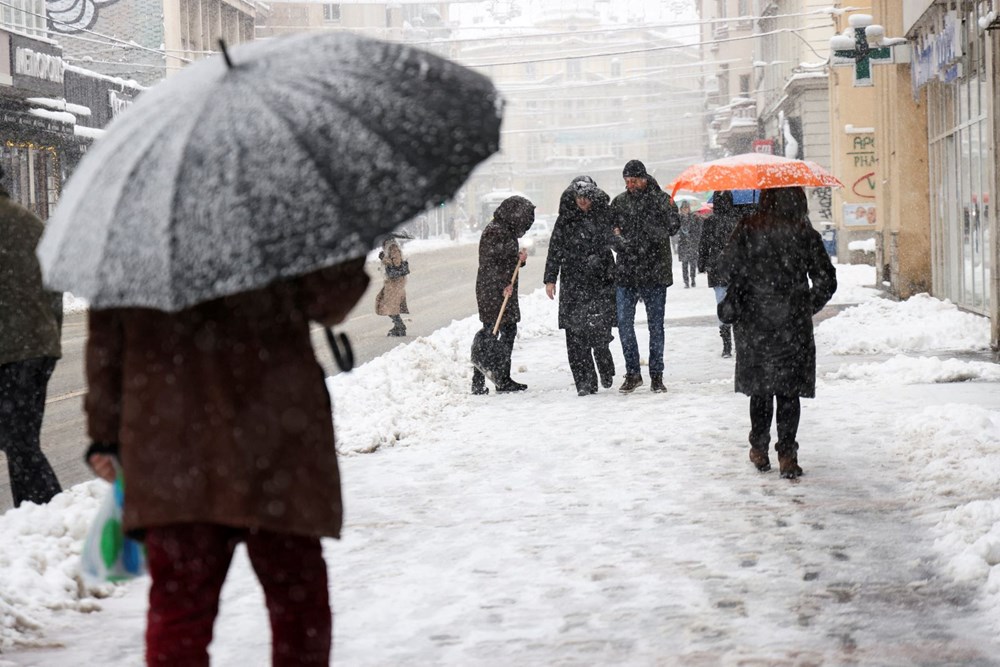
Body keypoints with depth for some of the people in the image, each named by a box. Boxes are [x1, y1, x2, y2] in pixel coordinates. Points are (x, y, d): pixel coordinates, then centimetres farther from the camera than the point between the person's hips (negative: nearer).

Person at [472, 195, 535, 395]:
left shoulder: (508, 232, 18)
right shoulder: (494, 231, -13)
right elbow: (489, 264, -17)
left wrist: (520, 259, 5)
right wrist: (504, 285, -20)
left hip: (506, 292, 10)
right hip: (492, 293, -10)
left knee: (509, 331, 11)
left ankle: (503, 380, 17)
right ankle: (478, 383, -6)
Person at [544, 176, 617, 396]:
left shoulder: (605, 215, 5)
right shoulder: (565, 220, 7)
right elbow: (555, 251, 8)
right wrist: (550, 279, 3)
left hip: (600, 281, -1)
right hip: (573, 284, 1)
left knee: (598, 328, -9)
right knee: (576, 333, -4)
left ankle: (605, 370, 18)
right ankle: (584, 382, 0)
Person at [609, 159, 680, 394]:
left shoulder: (660, 199, -1)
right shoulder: (619, 202, 9)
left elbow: (673, 227, -10)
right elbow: (610, 232, 14)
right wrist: (617, 237, -4)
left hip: (655, 271, -3)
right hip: (626, 271, 3)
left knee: (655, 324, 5)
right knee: (624, 322, 0)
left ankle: (656, 376, 13)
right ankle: (632, 373, 11)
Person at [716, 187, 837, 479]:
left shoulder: (747, 230, -7)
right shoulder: (805, 235, -5)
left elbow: (726, 268, -6)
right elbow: (826, 281, -2)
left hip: (754, 323, 1)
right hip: (794, 324, -1)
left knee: (760, 387, 14)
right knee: (789, 390, 4)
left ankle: (759, 449, 22)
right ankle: (787, 453, -2)